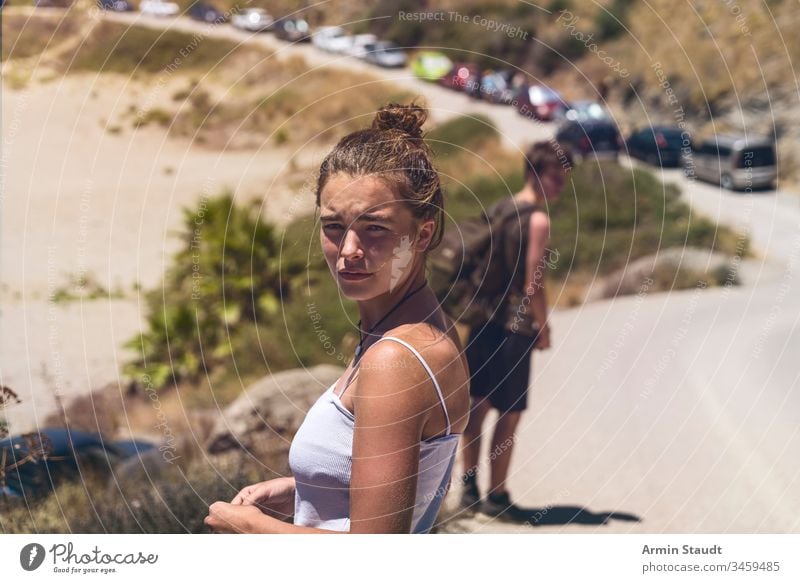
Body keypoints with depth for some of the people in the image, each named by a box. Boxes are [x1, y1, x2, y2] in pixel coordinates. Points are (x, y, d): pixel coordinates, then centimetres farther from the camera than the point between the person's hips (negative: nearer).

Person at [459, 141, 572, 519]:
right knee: (509, 416, 2)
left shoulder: (499, 208, 11)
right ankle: (496, 498, 9)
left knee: (478, 407, 14)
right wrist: (543, 329, -5)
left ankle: (469, 489, 21)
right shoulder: (538, 220, -14)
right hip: (514, 328, -8)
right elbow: (532, 285, -17)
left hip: (483, 321, 8)